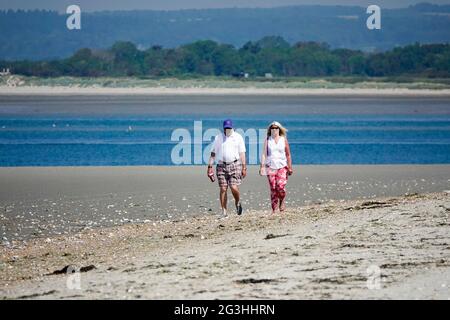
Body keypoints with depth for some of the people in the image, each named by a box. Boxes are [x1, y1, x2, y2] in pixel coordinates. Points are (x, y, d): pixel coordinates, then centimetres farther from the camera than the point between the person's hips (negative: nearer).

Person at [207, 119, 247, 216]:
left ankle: (238, 202, 19)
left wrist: (244, 167, -2)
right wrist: (210, 167, 4)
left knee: (234, 187, -12)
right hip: (221, 165, 2)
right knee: (223, 189, -3)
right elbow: (213, 153, 11)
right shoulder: (218, 138, 11)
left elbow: (242, 153, 5)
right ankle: (224, 211, 1)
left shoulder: (238, 137, 8)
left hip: (235, 165, -2)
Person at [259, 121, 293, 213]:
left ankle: (282, 201, 8)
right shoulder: (267, 140, 7)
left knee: (280, 185, -19)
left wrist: (290, 167, 4)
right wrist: (262, 166, -6)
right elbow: (264, 154, 3)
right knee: (273, 188, -3)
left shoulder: (283, 140, 6)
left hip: (282, 166, -1)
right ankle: (274, 209, 3)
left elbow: (288, 155, 8)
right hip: (270, 167, 1)